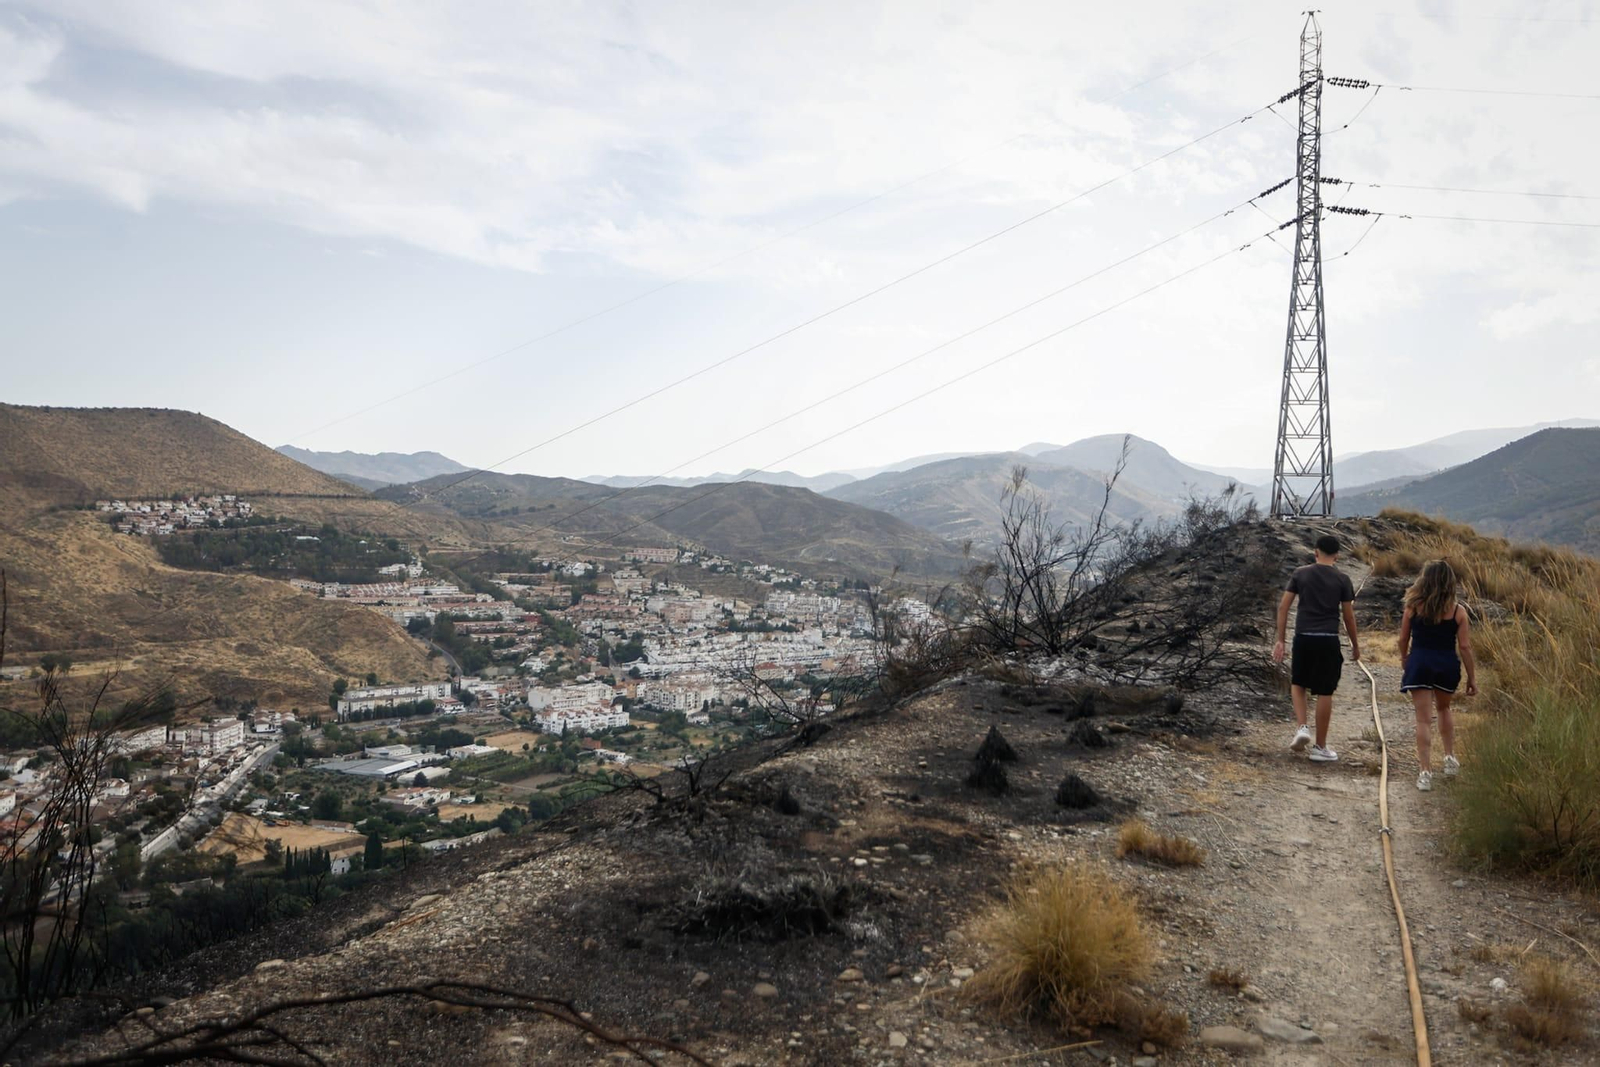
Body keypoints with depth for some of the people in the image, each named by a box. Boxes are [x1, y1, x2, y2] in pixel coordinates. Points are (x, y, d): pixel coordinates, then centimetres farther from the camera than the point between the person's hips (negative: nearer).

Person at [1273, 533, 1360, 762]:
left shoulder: (1300, 574, 4)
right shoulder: (1342, 579, 0)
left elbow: (1283, 607, 0)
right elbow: (1348, 616, 2)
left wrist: (1280, 640, 4)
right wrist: (1355, 645, 15)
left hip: (1303, 637, 1)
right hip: (1328, 640, -1)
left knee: (1298, 684, 21)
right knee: (1325, 693, 5)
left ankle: (1302, 728, 0)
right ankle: (1320, 747, 12)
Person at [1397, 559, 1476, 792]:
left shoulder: (1413, 607, -6)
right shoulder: (1457, 610, -4)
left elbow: (1403, 639, 4)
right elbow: (1465, 647, -3)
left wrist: (1404, 659, 23)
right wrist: (1472, 677, 6)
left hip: (1420, 664, -2)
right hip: (1447, 665, 2)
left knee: (1424, 719, 2)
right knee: (1444, 709, 28)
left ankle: (1425, 772, -1)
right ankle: (1450, 758, 28)